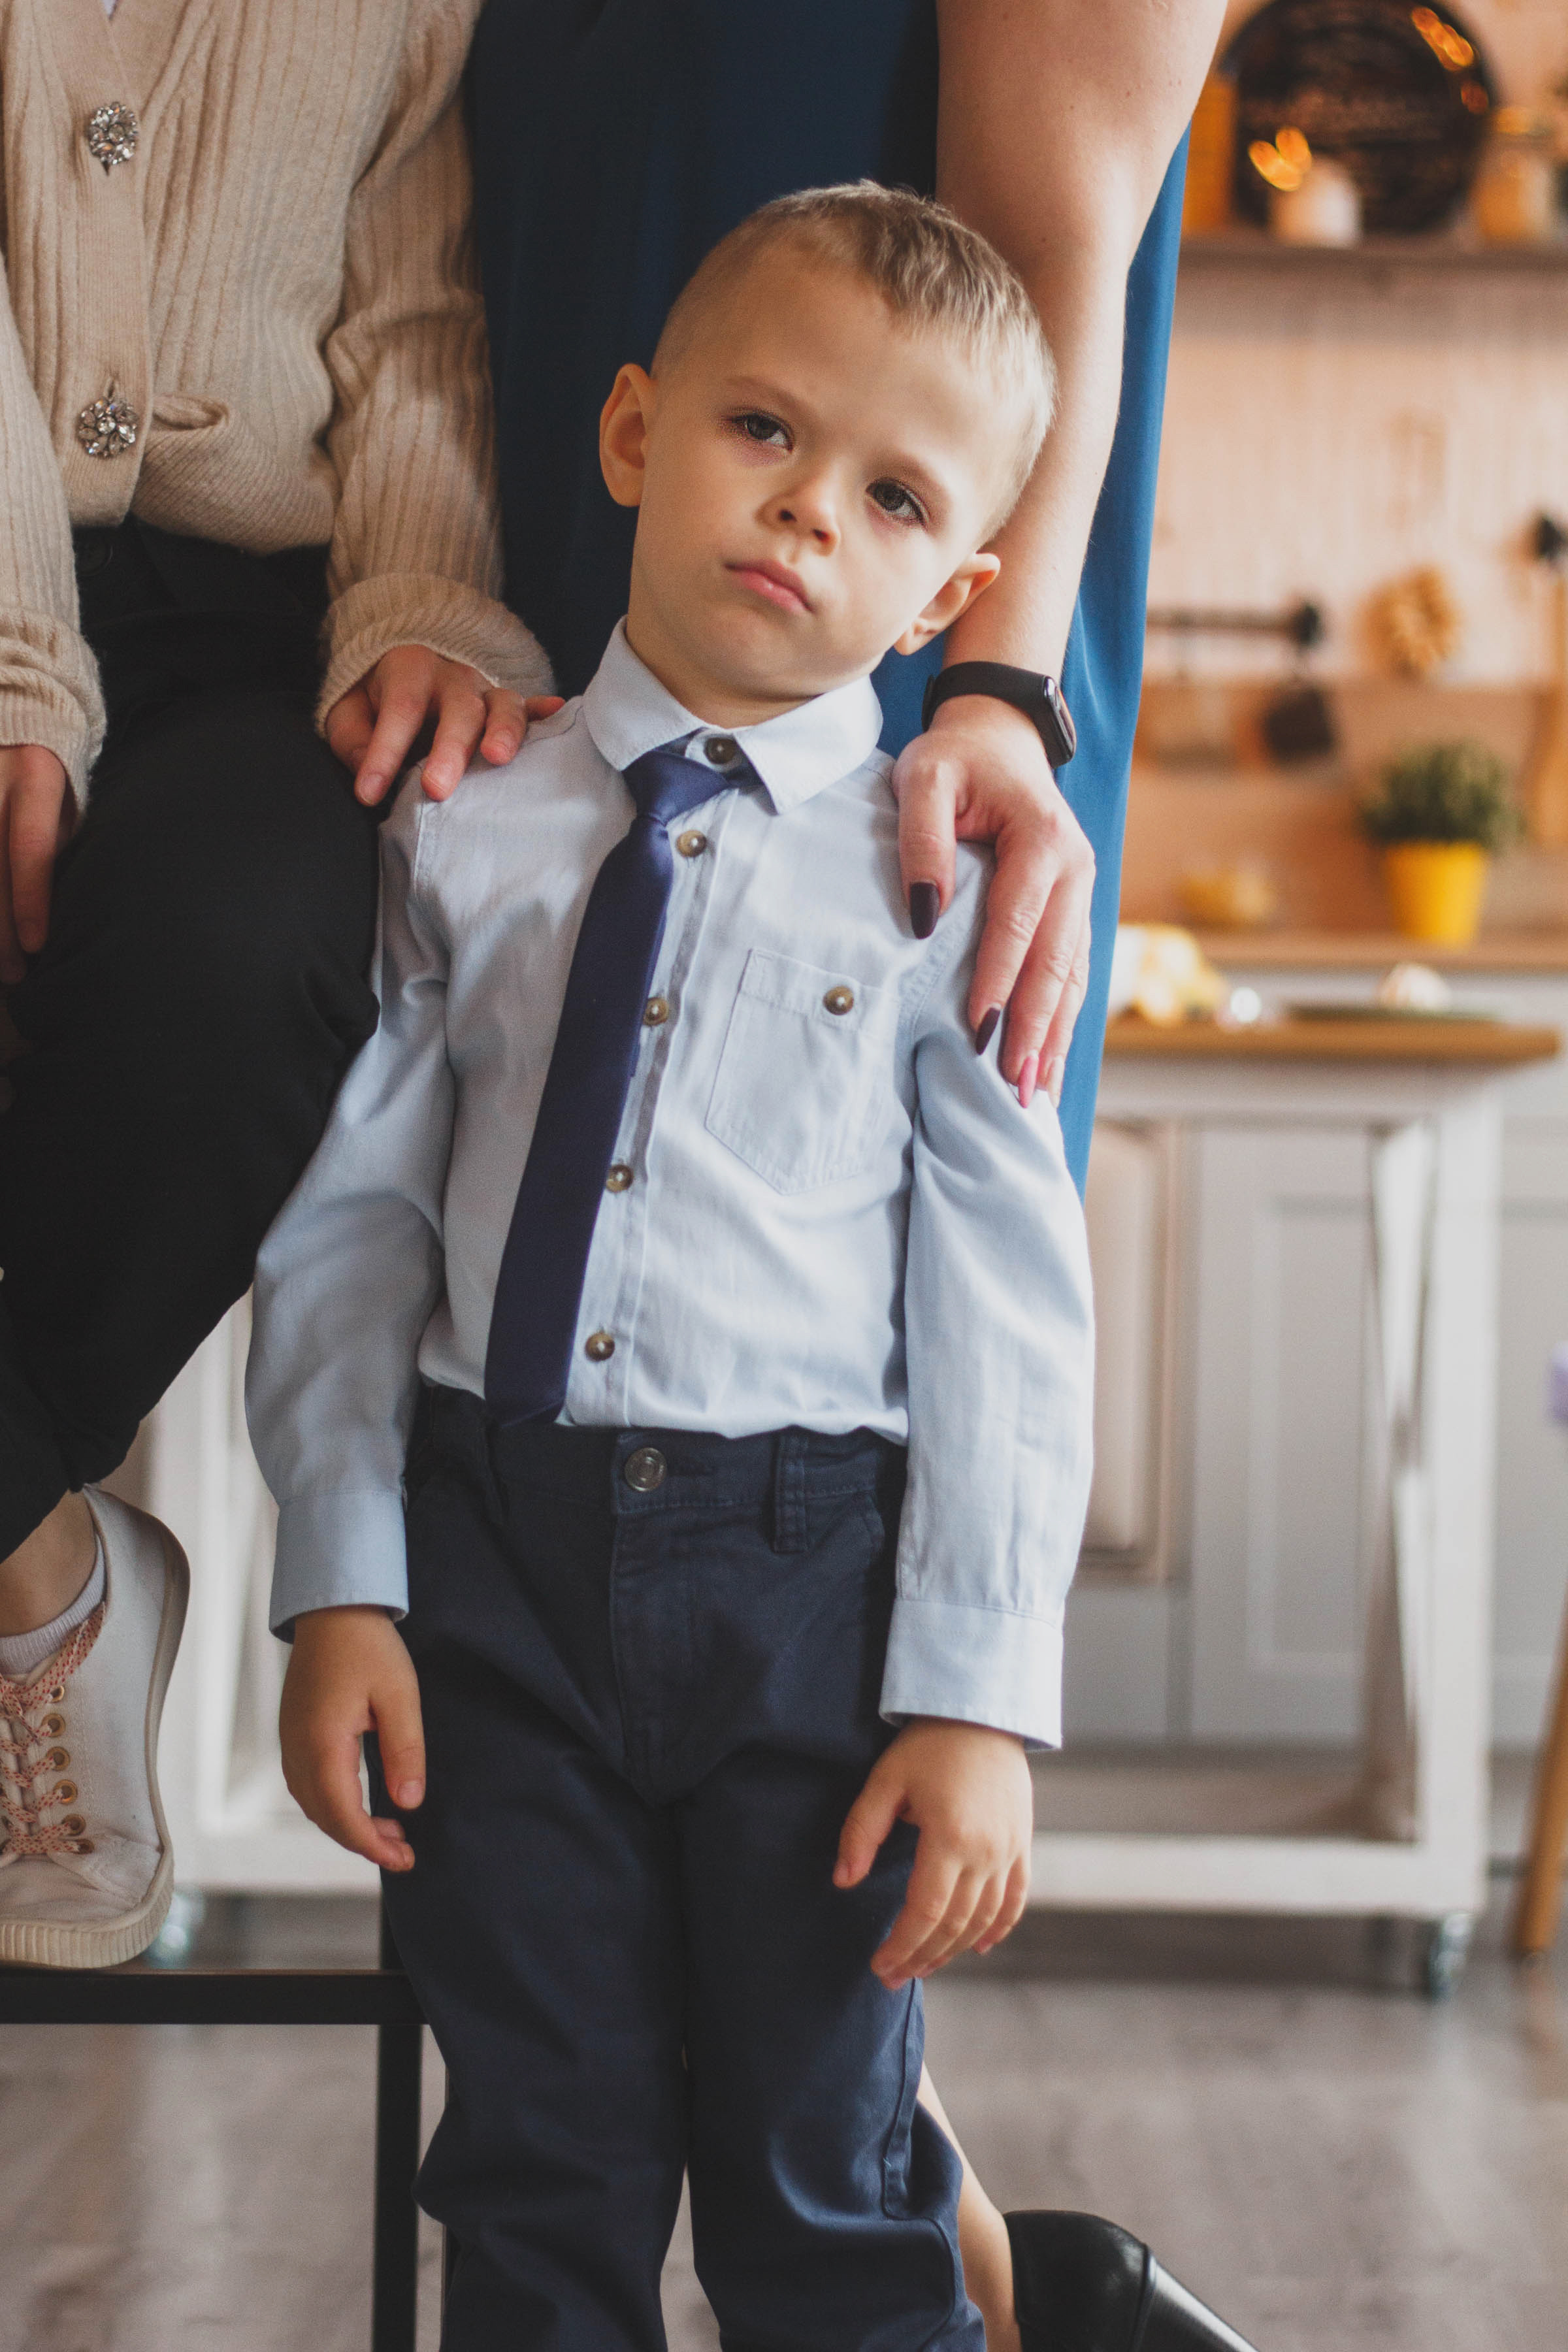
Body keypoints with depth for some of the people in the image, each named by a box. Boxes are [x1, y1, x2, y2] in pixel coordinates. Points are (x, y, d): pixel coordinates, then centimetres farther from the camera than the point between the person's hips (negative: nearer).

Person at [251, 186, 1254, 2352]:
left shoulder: (940, 889, -4)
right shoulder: (462, 834, 2)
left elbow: (1009, 1307, -5)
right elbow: (353, 1219, 4)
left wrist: (980, 1696, -9)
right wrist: (339, 1588, -1)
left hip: (809, 1562, -1)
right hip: (498, 1541, 2)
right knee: (542, 2170, 12)